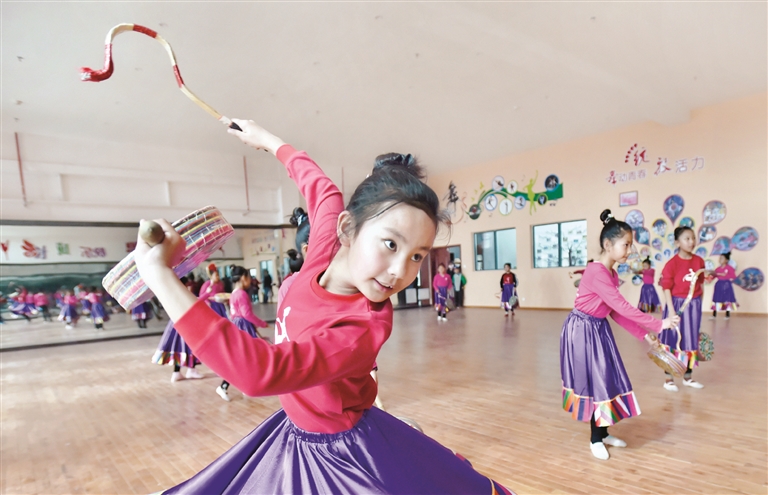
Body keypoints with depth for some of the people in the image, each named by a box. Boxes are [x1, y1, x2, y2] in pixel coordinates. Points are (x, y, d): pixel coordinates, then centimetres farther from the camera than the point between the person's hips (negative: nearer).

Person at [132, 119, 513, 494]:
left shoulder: (367, 325, -36)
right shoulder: (325, 252, -19)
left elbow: (261, 371, -48)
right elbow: (321, 188, 1)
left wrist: (159, 273, -46)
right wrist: (267, 140, 19)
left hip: (345, 456, -5)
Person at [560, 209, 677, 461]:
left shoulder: (611, 274, 7)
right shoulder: (597, 272, -25)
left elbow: (616, 312, 9)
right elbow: (623, 307, -26)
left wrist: (643, 333, 4)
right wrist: (659, 324, -21)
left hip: (598, 330, 9)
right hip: (583, 331, -9)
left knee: (605, 379, 15)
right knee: (593, 382, 1)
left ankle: (603, 433, 32)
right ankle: (595, 439, 19)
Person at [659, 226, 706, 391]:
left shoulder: (699, 261, 3)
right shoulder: (672, 263, -14)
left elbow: (700, 284, 11)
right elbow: (667, 288, -14)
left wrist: (699, 304, 13)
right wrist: (671, 310, -19)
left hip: (694, 306, 5)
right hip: (678, 304, -5)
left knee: (691, 342, 14)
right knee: (673, 342, 3)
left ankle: (688, 377, 28)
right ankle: (669, 378, 14)